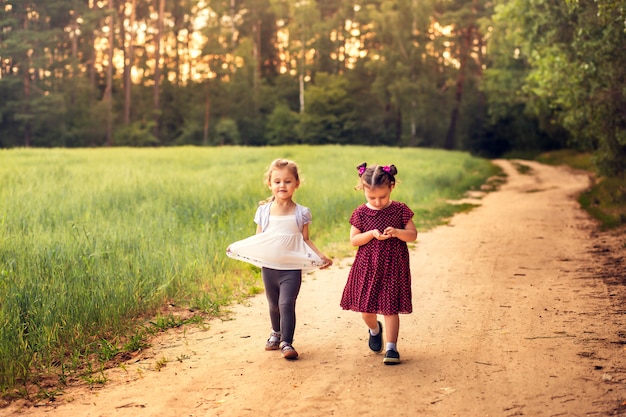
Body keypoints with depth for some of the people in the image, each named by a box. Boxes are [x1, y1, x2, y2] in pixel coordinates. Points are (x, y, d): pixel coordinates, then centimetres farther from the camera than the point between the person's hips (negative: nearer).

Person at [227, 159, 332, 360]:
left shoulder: (302, 213, -2)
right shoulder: (264, 210, 1)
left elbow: (305, 240, 3)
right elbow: (257, 239, 5)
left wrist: (321, 256, -8)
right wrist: (236, 247, -5)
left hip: (292, 268, -2)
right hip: (269, 266, 2)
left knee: (286, 304, -12)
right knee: (273, 304, 15)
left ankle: (286, 343, -5)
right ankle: (276, 333, 38)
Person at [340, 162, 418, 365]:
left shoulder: (400, 210, -4)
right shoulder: (361, 213, -2)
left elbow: (413, 235, -2)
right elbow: (353, 240, -3)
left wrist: (397, 232, -22)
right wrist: (371, 234, -19)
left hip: (393, 268, -2)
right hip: (367, 268, 2)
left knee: (390, 308, -1)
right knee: (366, 308, 10)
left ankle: (391, 348, 7)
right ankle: (375, 329, 42)